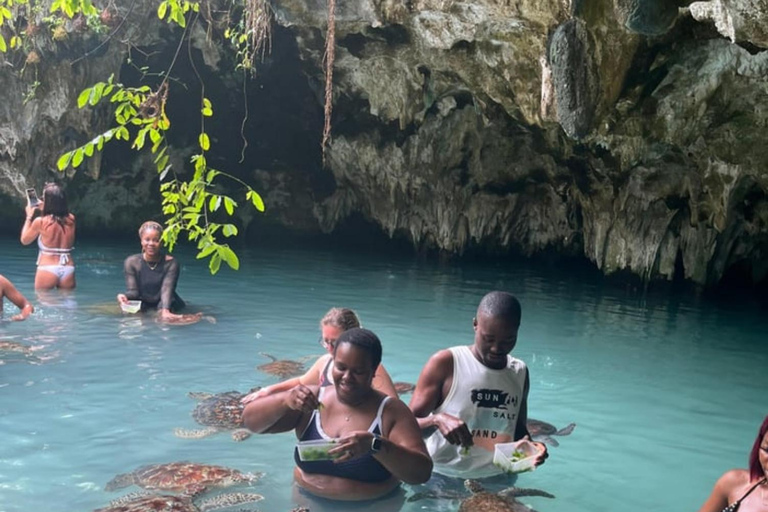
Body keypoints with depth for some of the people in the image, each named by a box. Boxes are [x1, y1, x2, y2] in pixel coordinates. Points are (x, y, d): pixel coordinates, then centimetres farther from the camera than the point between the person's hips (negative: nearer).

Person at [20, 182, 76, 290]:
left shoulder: (40, 222, -9)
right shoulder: (71, 220, 1)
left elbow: (24, 240, 8)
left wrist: (29, 216, 16)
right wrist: (44, 210, 26)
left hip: (48, 269, -3)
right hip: (68, 269, 3)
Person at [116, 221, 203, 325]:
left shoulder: (170, 263, -10)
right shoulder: (132, 262, -4)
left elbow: (167, 290, -23)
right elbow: (133, 291, -8)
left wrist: (165, 310, -43)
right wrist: (124, 296, -34)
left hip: (165, 304, -2)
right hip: (142, 305, 2)